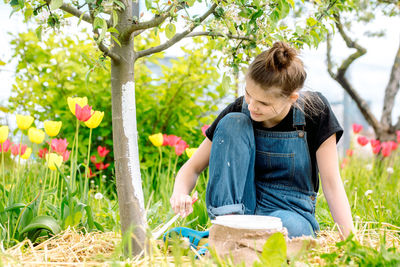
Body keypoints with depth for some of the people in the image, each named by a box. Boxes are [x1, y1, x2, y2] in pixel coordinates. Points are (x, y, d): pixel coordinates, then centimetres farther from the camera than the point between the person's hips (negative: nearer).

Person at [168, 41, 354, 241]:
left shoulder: (314, 111, -13)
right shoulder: (239, 110, -9)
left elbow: (331, 182, -12)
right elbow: (193, 167, -3)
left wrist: (350, 238, -21)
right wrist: (180, 193, -25)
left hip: (289, 211, -2)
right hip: (238, 206, 2)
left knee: (291, 227, -41)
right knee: (233, 122, -21)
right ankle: (227, 218, -25)